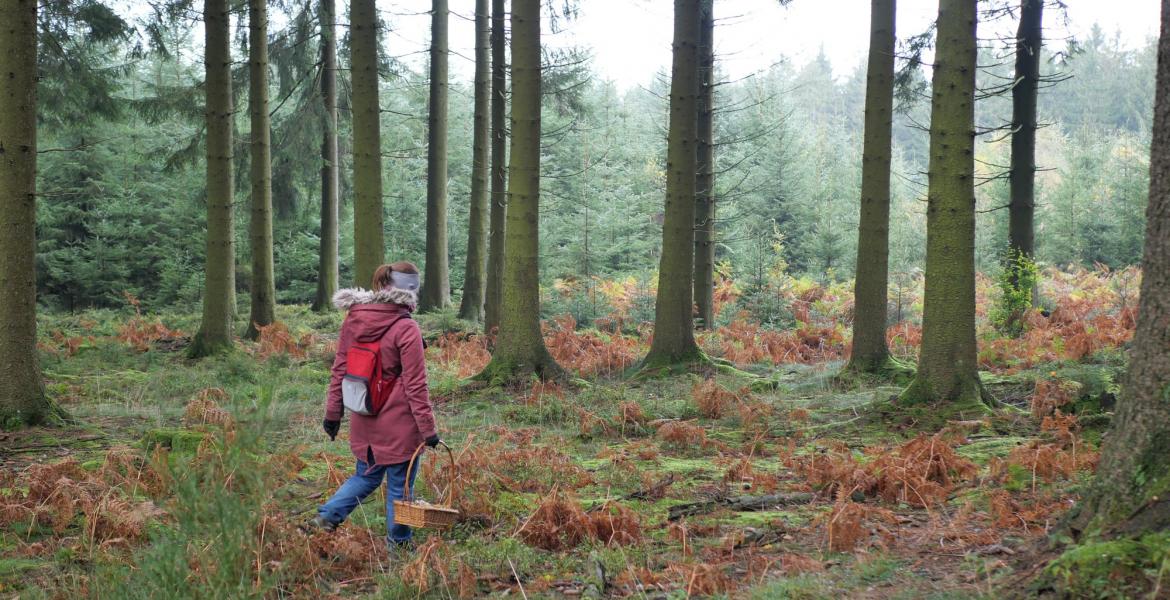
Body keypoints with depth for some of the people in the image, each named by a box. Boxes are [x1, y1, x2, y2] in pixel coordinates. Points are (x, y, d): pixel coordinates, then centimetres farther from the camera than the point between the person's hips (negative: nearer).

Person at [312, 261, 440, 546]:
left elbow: (339, 369, 8)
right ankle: (398, 543, 19)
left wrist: (332, 413, 17)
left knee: (366, 476, 23)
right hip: (398, 423, -6)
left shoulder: (352, 320, 2)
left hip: (363, 421, 6)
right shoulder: (406, 329, -16)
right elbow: (415, 385, -14)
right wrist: (428, 429, -8)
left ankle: (327, 515, 10)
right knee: (399, 486, 9)